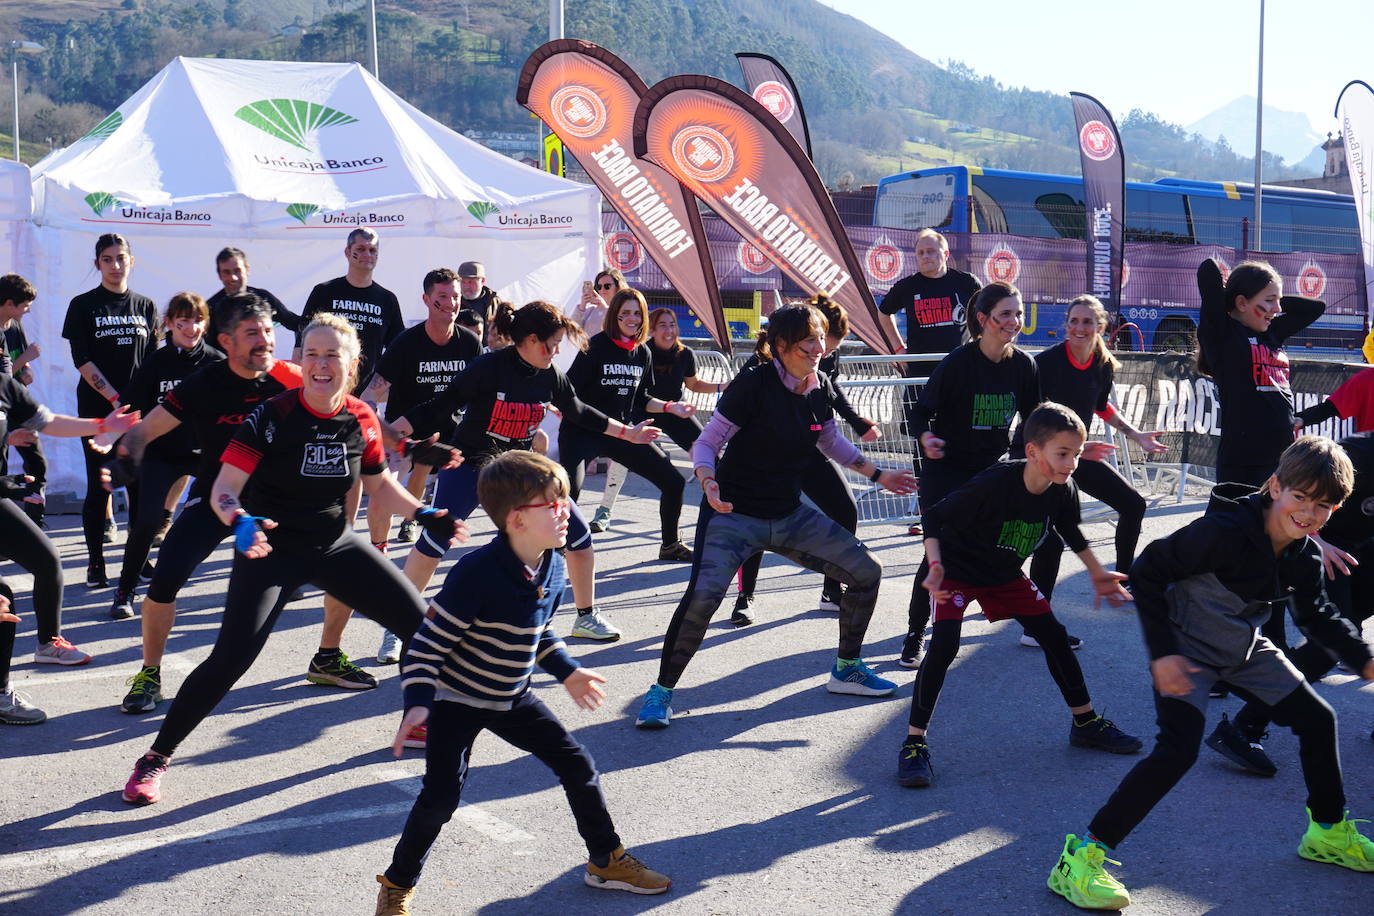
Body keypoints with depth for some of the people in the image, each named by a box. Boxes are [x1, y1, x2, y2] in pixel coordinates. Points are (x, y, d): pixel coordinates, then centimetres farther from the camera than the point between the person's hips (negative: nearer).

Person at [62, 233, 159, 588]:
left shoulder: (145, 306, 10)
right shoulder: (83, 306, 2)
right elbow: (82, 360, -5)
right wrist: (115, 398, -14)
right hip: (97, 408, -2)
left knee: (140, 484, 3)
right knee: (99, 485, -2)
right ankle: (95, 563, 6)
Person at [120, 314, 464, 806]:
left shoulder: (362, 420, -4)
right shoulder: (273, 415, -17)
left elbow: (380, 485, 12)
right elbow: (223, 488, -19)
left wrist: (424, 514, -1)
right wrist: (241, 521, -39)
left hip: (335, 545, 5)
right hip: (271, 548, -5)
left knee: (421, 624, 3)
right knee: (231, 658, -20)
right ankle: (155, 758, -3)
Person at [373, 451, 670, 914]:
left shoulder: (553, 567, -7)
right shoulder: (477, 573, -30)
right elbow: (429, 642, -24)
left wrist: (568, 671, 19)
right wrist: (418, 703, -32)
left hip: (513, 699, 7)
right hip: (457, 701, -7)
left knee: (578, 766, 7)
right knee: (441, 795, -15)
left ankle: (607, 861, 26)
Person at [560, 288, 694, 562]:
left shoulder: (642, 353, 6)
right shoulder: (596, 347, -12)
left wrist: (669, 407, 2)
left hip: (622, 432, 6)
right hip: (582, 433, -6)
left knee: (674, 482, 4)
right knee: (569, 490, -30)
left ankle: (669, 545, 23)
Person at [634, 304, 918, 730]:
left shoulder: (821, 388, 1)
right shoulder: (754, 384, -18)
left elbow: (832, 442, 21)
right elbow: (706, 443, -13)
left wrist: (878, 474, 19)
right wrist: (708, 482, -31)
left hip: (791, 516, 7)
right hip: (734, 515, -7)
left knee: (867, 571, 4)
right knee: (702, 594, -29)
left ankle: (846, 669, 24)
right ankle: (661, 692, -10)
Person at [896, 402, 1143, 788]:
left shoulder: (1063, 491, -14)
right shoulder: (994, 484, -34)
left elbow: (1071, 532, 9)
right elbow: (934, 517, -27)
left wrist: (1098, 574, 19)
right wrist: (935, 566, -40)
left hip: (1006, 575, 6)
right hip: (956, 571, -6)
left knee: (1054, 636, 7)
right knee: (944, 644, -23)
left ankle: (1086, 723, 26)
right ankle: (914, 742, -13)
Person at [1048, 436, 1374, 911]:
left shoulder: (1306, 557, -8)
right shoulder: (1224, 533, -32)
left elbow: (1317, 614, 14)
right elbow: (1146, 573, -27)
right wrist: (1161, 653, -28)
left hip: (1246, 648, 8)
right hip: (1187, 650, -8)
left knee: (1317, 719, 12)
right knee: (1177, 749, -23)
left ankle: (1329, 832, 37)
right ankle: (1080, 860, -20)